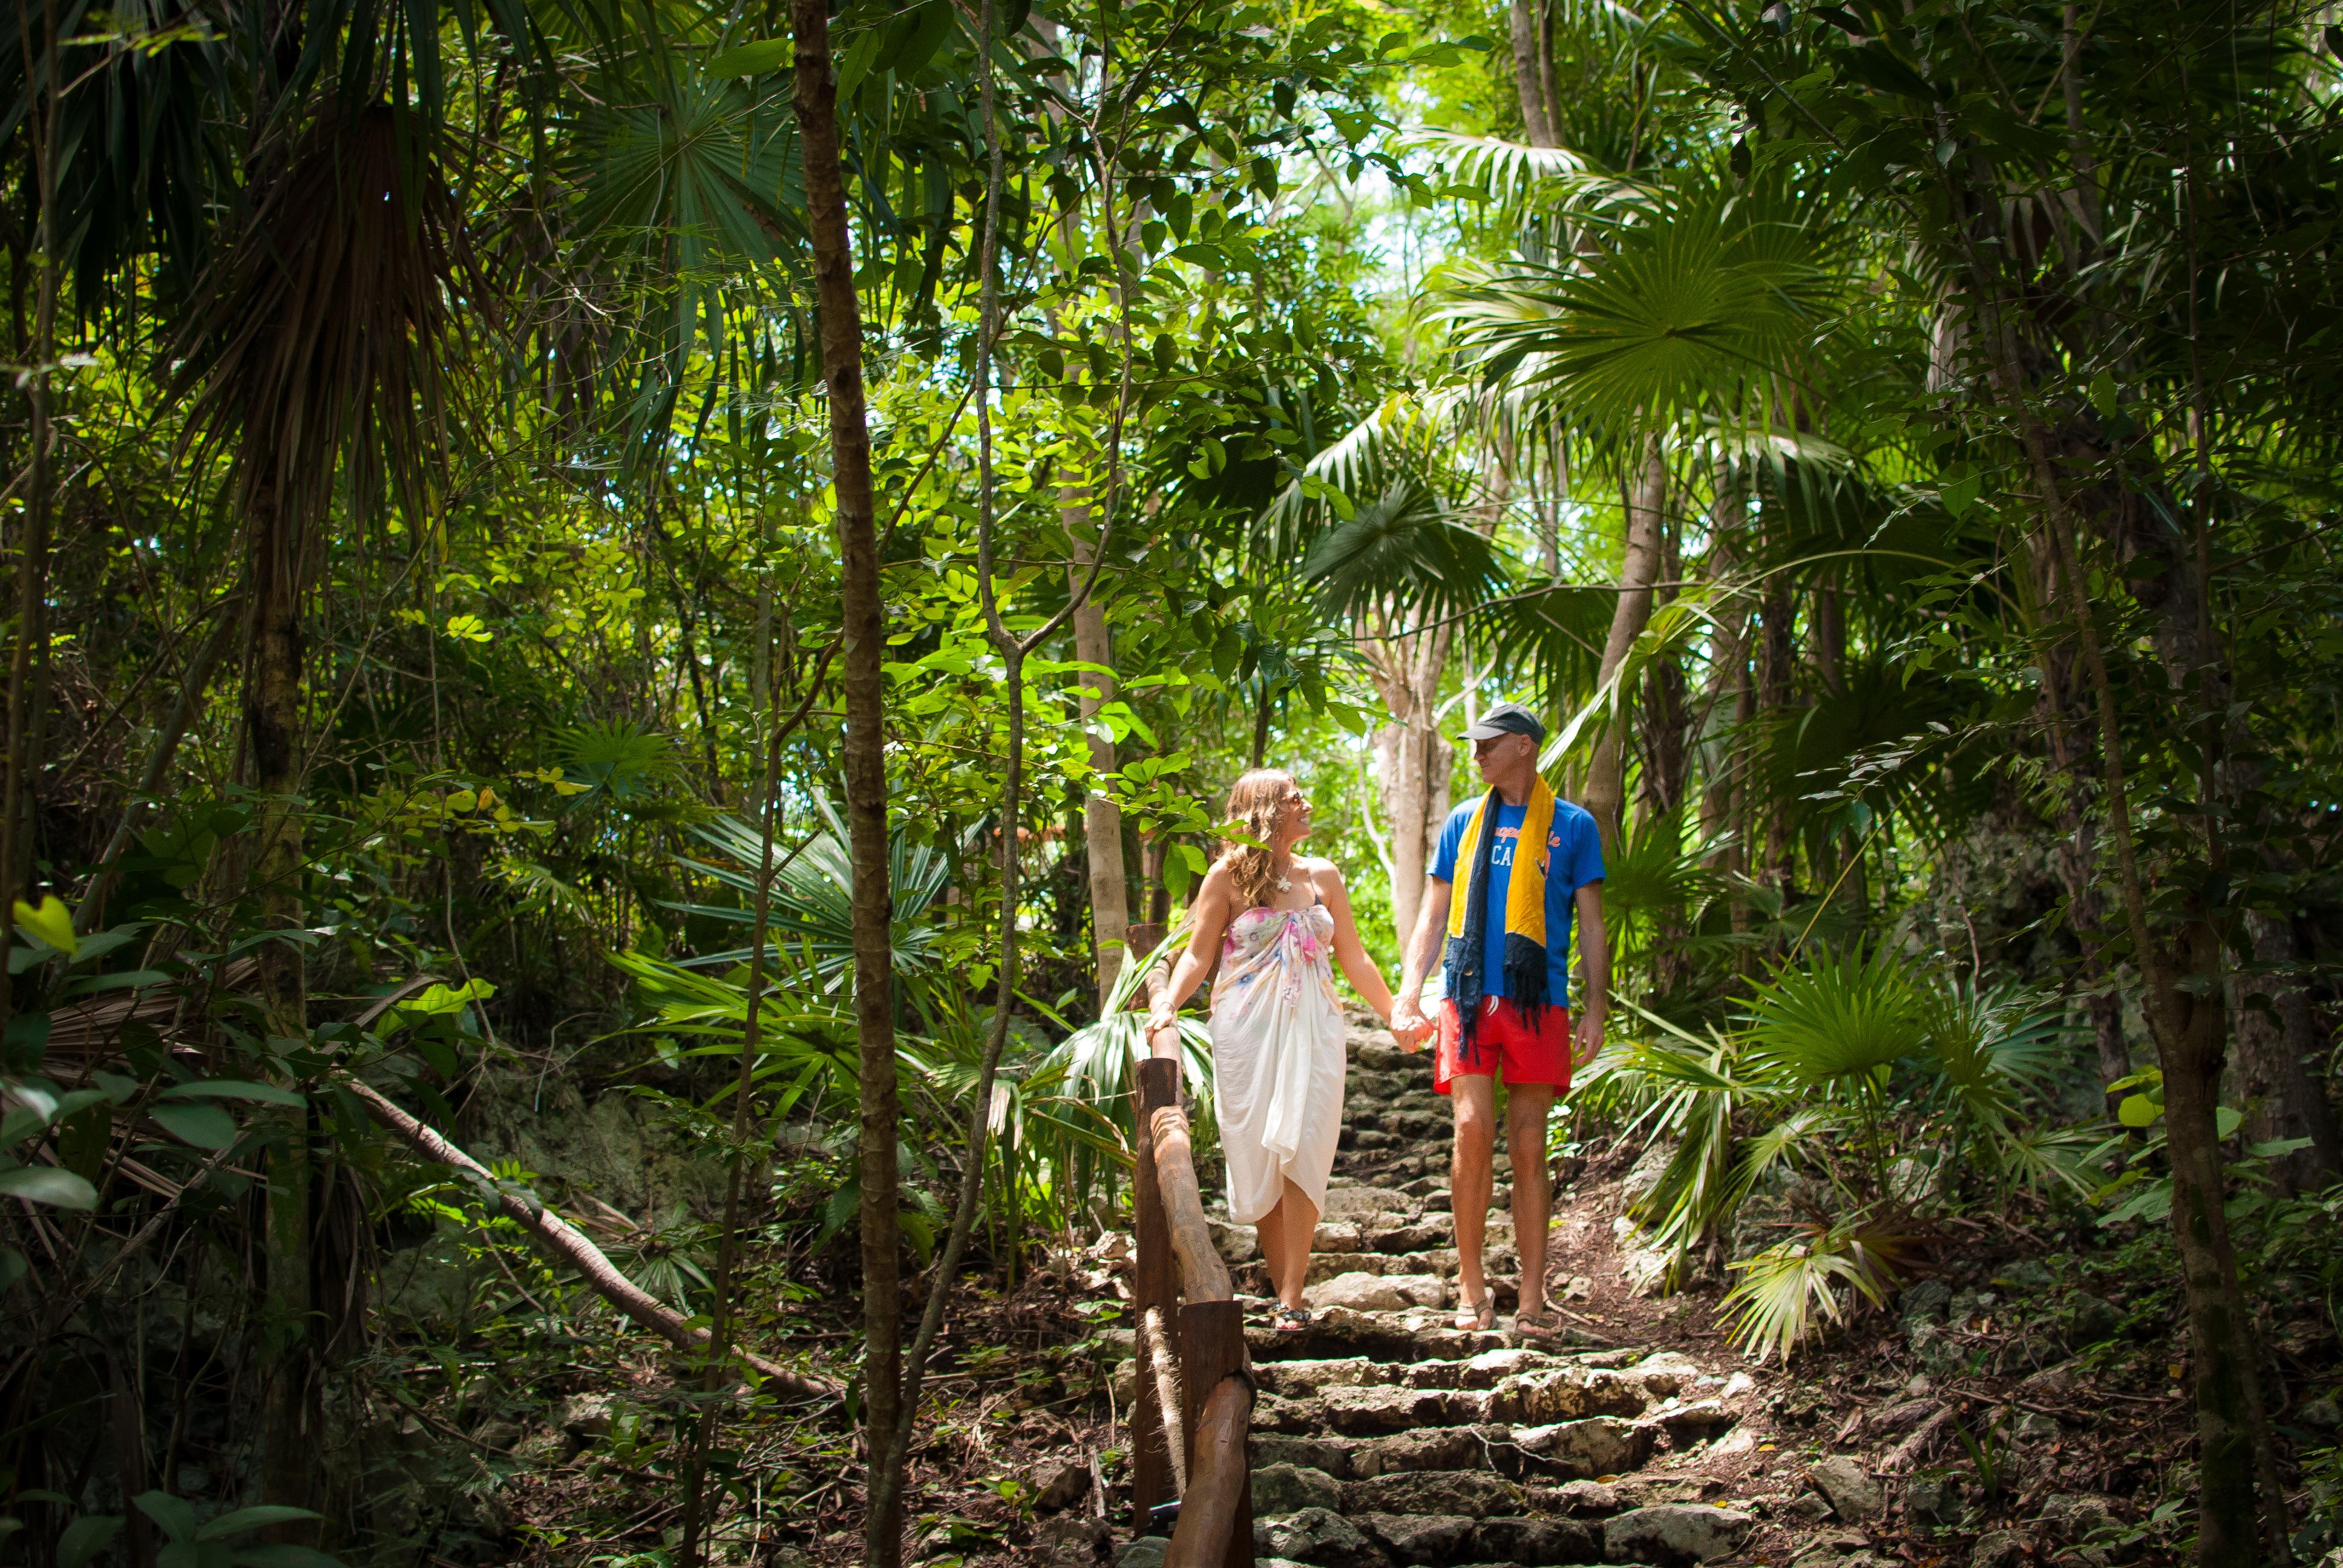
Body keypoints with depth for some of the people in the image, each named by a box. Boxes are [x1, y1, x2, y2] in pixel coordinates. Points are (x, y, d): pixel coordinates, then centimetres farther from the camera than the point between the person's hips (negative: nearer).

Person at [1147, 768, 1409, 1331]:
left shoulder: (1323, 878, 12)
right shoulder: (1228, 877, 2)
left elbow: (1354, 958, 18)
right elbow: (1198, 954, 0)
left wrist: (1396, 1015, 16)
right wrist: (1167, 1005, -15)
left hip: (1313, 1031, 2)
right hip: (1247, 1031, -2)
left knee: (1301, 1151, -10)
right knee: (1257, 1157, -2)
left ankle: (1293, 1297, -9)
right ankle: (1283, 1287, 8)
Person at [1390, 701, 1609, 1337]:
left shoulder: (1571, 825, 8)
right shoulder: (1463, 822, 14)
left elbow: (1592, 925, 8)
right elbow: (1434, 916, 15)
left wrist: (1596, 1010, -1)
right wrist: (1408, 995, 4)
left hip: (1538, 1000, -1)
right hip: (1470, 996, 1)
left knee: (1528, 1145, 0)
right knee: (1473, 1132, -9)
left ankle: (1532, 1297, 6)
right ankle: (1471, 1286, 3)